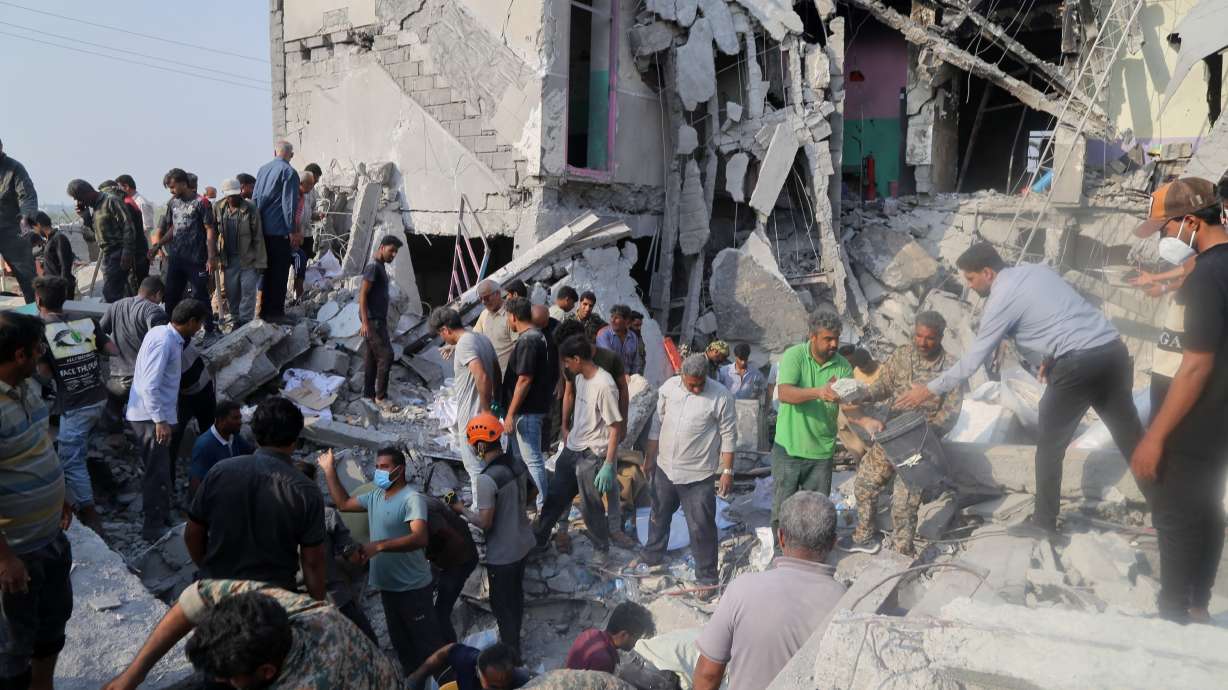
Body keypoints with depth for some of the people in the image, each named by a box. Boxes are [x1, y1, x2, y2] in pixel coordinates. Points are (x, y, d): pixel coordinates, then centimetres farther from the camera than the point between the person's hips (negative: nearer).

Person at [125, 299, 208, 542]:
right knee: (158, 474, -1)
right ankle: (154, 528, 9)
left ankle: (163, 518, 33)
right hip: (150, 417, -10)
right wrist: (160, 420, -25)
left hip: (155, 415, 10)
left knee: (161, 471, 20)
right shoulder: (164, 341, -21)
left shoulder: (164, 334, 8)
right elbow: (150, 386, -26)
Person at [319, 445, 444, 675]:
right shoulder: (375, 496, 7)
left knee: (428, 642, -1)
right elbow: (344, 503, 19)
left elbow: (420, 538, -33)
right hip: (387, 585, 9)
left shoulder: (412, 498, -20)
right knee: (401, 642, 20)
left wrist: (379, 546, -40)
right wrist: (329, 471, 12)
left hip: (412, 587, -9)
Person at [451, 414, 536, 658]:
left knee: (501, 603, 12)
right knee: (516, 594, 25)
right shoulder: (518, 462, -6)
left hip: (502, 553, -8)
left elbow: (485, 523, -25)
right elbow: (530, 495, 10)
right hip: (522, 543, 8)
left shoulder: (487, 478, -29)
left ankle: (511, 654, 27)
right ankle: (513, 641, 44)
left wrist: (462, 510, -9)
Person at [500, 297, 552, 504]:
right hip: (531, 408, 11)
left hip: (526, 411, -11)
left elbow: (524, 380, -24)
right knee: (517, 456, 20)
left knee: (532, 459, -3)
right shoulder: (538, 336, 11)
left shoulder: (527, 341, -20)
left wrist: (511, 413, -20)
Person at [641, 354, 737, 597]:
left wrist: (727, 471, -10)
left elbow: (729, 436, -10)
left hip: (698, 475, -5)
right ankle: (652, 556, 45)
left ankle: (707, 577, 19)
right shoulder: (668, 387, -4)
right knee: (659, 515, 23)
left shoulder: (721, 396, -17)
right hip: (665, 467, 5)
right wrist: (650, 458, 10)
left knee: (701, 527, 2)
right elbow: (657, 423, 6)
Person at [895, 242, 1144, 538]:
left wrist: (930, 389, 5)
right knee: (1131, 435, 15)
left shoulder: (1001, 298, -5)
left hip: (1078, 364, -8)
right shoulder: (1037, 269, 17)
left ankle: (1043, 521, 17)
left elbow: (973, 358, -2)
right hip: (1113, 350, 8)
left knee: (1050, 445, 7)